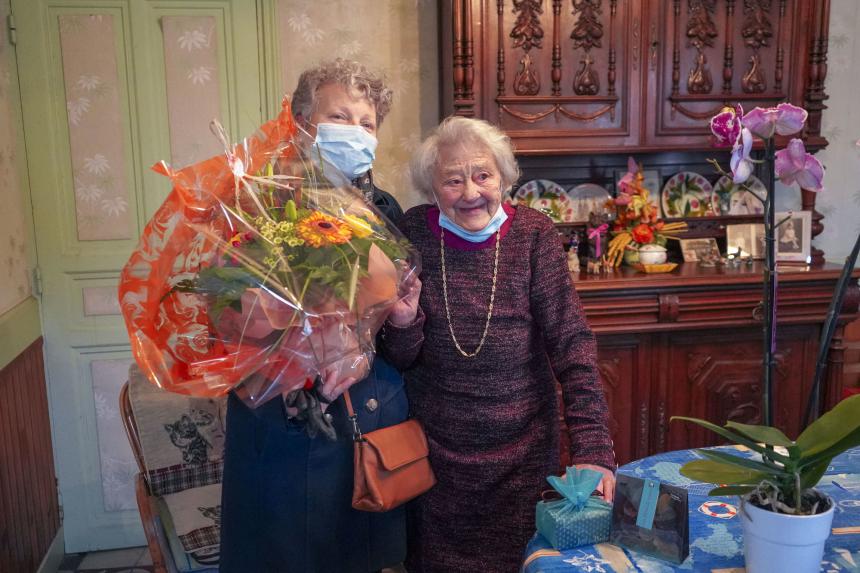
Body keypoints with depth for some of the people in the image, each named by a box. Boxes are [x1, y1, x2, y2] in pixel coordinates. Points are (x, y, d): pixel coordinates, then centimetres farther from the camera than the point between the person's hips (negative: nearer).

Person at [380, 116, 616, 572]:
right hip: (435, 450, 1)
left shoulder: (533, 235, -9)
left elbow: (571, 344, -12)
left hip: (523, 450, 0)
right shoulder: (413, 234, -6)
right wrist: (402, 323, -23)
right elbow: (401, 360, -1)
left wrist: (593, 449, -20)